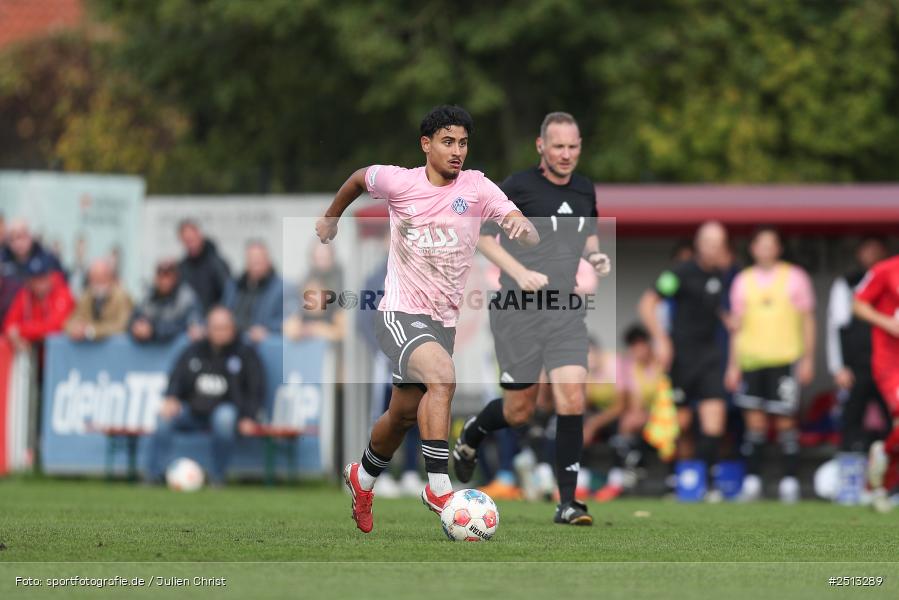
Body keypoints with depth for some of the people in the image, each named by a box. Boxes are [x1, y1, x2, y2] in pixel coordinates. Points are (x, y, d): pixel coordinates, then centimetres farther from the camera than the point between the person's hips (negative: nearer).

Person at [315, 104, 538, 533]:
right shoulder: (398, 182, -8)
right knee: (443, 376, -31)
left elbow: (531, 238, -15)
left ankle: (363, 479, 46)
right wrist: (331, 217, 28)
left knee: (404, 413, 17)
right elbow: (360, 178, 15)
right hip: (399, 314, -4)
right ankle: (439, 489, -28)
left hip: (444, 320, 4)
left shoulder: (477, 188, -6)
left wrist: (522, 226, -38)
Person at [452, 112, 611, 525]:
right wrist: (519, 272, -16)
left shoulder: (584, 190, 8)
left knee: (571, 397, -13)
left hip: (566, 312, 4)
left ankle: (567, 502, -7)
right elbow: (482, 234, -3)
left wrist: (594, 255, 3)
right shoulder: (518, 186, -8)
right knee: (519, 411, 3)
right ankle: (469, 437, 39)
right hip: (518, 310, -4)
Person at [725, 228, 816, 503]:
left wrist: (807, 359, -1)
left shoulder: (794, 277, 4)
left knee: (785, 421, -4)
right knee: (755, 421, -1)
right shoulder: (744, 281, 11)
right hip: (751, 360, 2)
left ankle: (790, 481, 2)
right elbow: (737, 324, 15)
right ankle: (752, 480, 3)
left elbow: (807, 321, 6)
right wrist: (733, 365, 10)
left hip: (784, 359, -2)